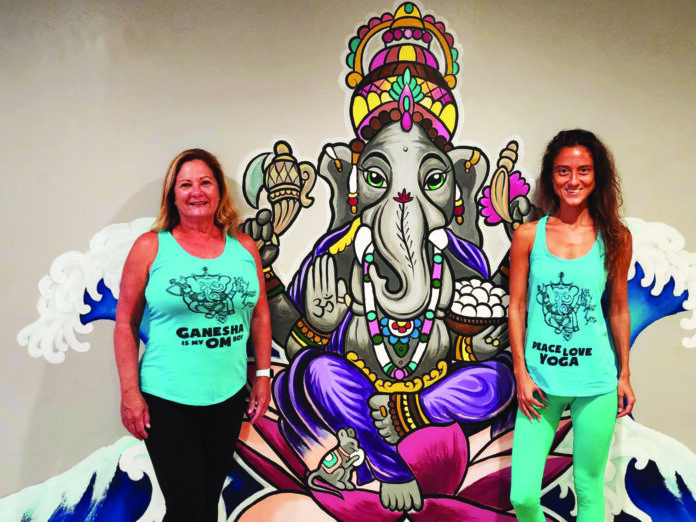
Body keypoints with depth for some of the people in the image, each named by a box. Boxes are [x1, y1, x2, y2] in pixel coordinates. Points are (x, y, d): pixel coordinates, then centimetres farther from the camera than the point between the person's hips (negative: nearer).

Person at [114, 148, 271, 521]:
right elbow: (125, 322, -4)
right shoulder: (150, 247, -6)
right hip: (166, 398, -3)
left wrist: (263, 376, 6)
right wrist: (130, 392, -8)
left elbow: (260, 315, 10)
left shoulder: (244, 248, 3)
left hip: (228, 396, 4)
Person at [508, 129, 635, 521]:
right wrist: (522, 374, -2)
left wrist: (624, 375, 8)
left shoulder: (616, 238, 0)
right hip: (540, 381, 0)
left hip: (596, 383, 1)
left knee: (590, 489, 13)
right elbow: (517, 308, 1)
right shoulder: (528, 236, -3)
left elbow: (619, 309, 7)